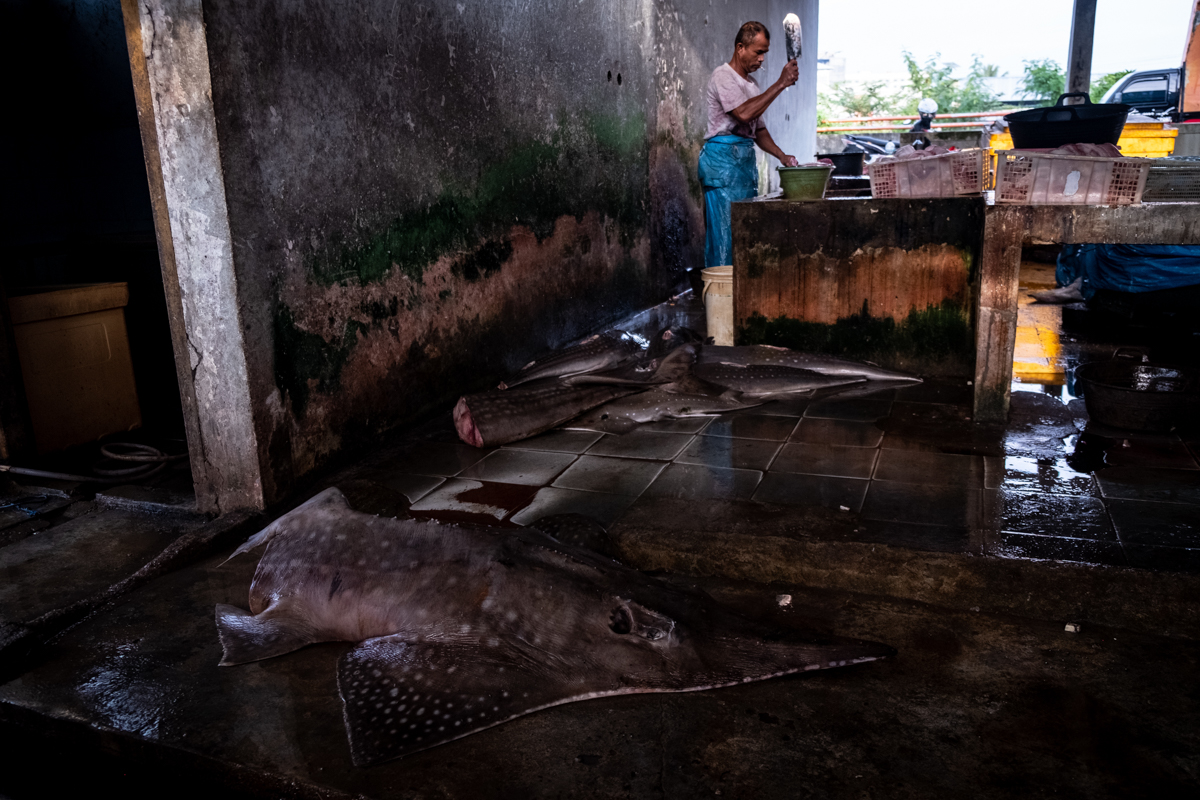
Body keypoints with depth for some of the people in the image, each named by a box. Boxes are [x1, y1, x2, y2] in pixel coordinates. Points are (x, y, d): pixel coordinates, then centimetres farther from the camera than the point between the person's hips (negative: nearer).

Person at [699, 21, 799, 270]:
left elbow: (758, 128, 22)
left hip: (746, 158, 9)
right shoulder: (723, 76, -7)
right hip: (722, 158, -9)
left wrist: (782, 155, 9)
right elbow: (744, 113, -22)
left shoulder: (752, 83, 20)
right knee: (725, 229, -10)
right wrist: (781, 83, -19)